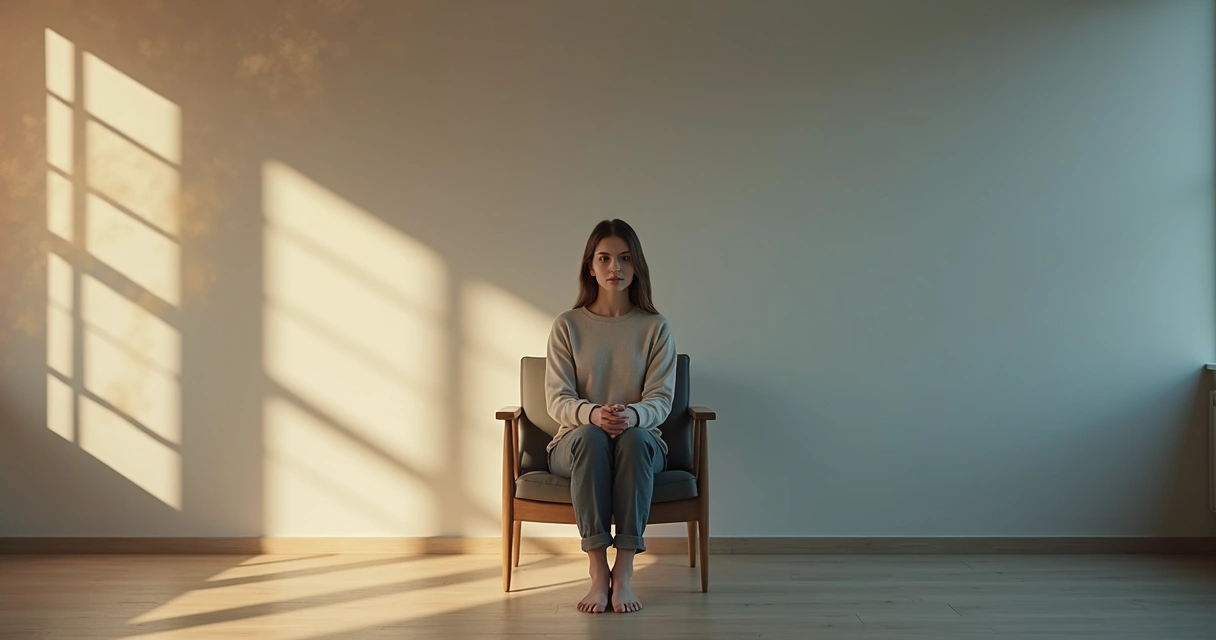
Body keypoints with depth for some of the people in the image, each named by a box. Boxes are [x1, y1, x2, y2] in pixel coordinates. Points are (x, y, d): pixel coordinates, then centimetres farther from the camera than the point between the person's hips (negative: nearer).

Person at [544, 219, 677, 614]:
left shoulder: (655, 327, 2)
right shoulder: (567, 325, 2)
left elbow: (661, 399, -6)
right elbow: (557, 399, -6)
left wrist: (632, 415, -30)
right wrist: (592, 414, -30)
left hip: (641, 440, 0)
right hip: (576, 444, 0)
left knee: (635, 436, -36)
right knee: (590, 435, -36)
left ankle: (624, 572, -34)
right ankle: (598, 571, -35)